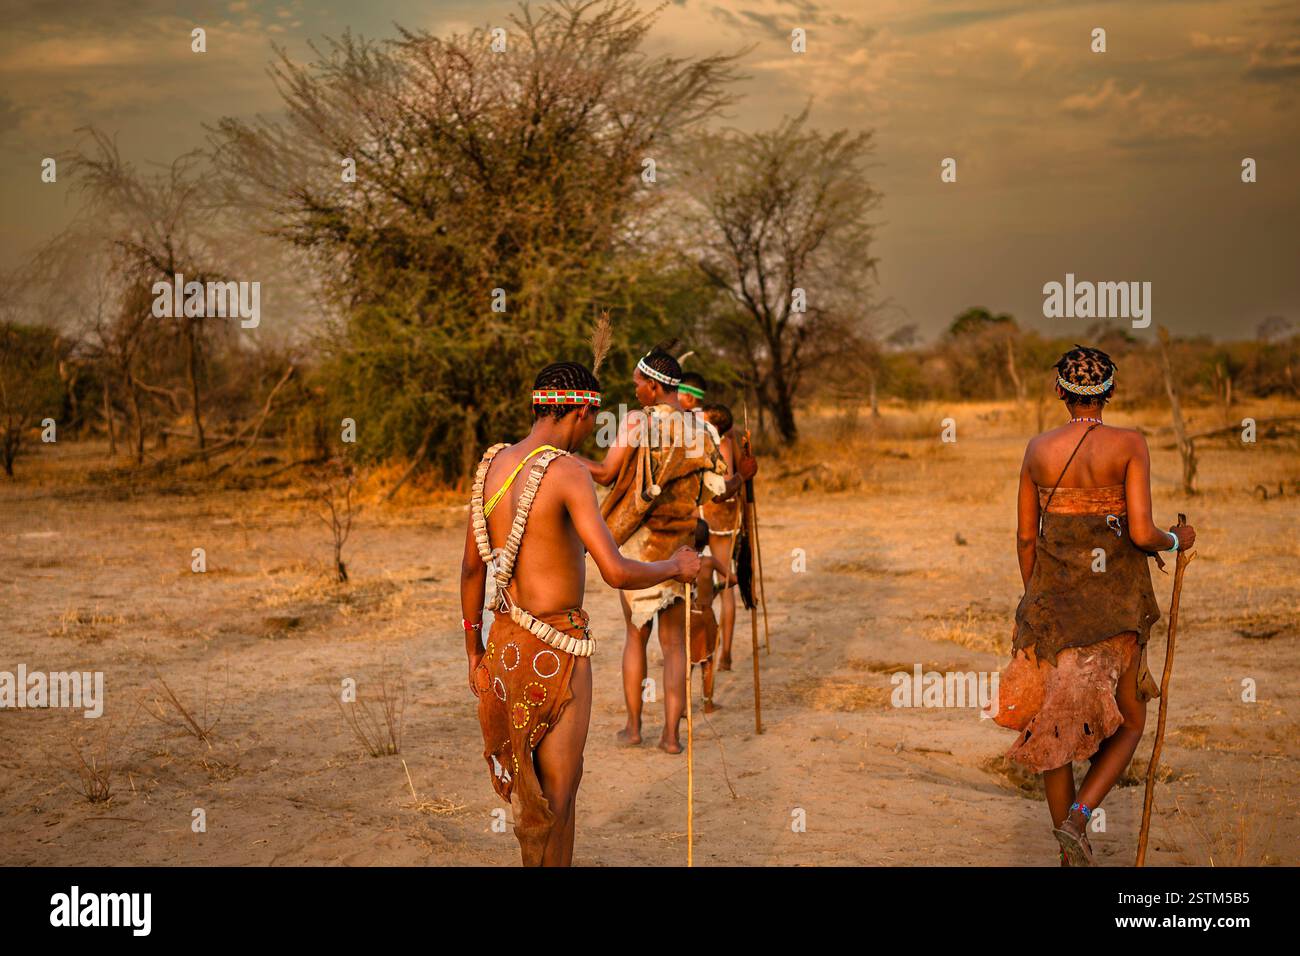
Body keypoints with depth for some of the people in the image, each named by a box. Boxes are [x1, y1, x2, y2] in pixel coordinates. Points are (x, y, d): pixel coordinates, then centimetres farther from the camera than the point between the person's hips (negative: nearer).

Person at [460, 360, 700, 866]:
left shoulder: (493, 465, 3)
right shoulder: (568, 472, -20)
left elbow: (472, 567, 9)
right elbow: (616, 572, -27)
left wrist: (473, 651, 17)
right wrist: (675, 566, -8)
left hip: (505, 640, 8)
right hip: (557, 650, -8)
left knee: (526, 775, 22)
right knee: (558, 790, 6)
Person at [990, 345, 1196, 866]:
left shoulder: (1039, 448, 0)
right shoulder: (1130, 445, -9)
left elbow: (1025, 537, 4)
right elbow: (1141, 533, -16)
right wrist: (1177, 540, 6)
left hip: (1051, 603, 3)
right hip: (1114, 606, -2)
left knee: (1055, 726, 14)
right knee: (1129, 723, 16)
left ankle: (1070, 852, 18)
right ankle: (1077, 817, -8)